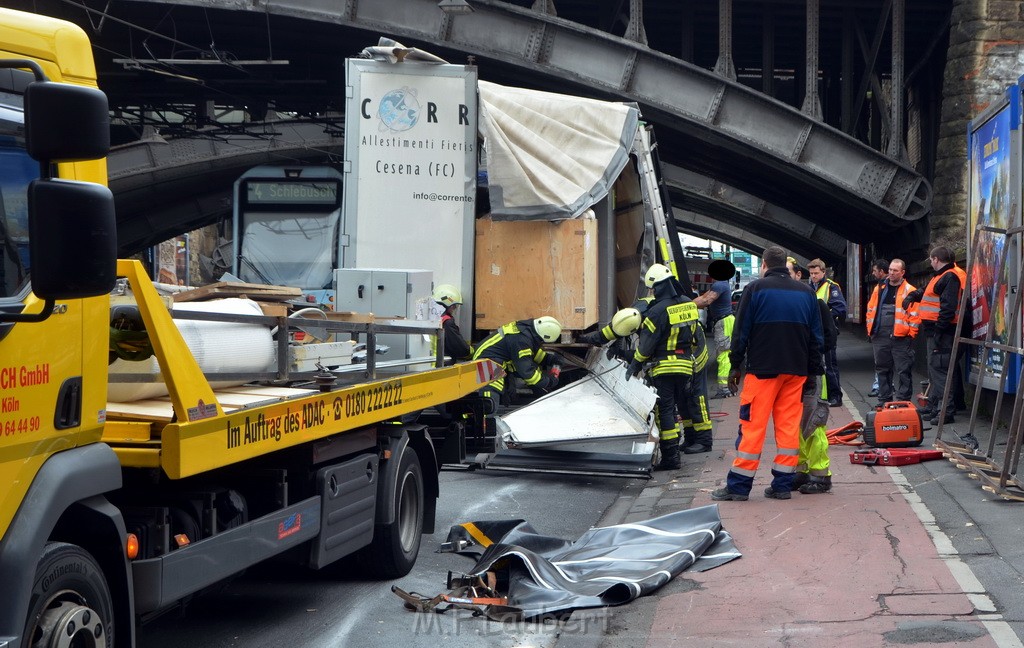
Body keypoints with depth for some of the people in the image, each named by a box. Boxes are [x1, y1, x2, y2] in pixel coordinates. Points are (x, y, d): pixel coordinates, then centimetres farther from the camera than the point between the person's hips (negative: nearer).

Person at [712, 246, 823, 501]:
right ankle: (783, 484, 6)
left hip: (762, 368, -4)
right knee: (789, 425, 7)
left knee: (753, 425, -3)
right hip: (796, 370, 4)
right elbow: (817, 336, 13)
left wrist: (736, 366, 3)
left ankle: (738, 485, -1)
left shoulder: (756, 288, -2)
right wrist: (814, 370, 17)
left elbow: (741, 332, -3)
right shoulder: (805, 292, 11)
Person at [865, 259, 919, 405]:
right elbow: (871, 310, 16)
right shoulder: (879, 289, 14)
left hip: (901, 338, -5)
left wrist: (911, 334, -11)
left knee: (903, 371, -2)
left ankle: (903, 402, 3)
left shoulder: (909, 291, -2)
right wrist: (870, 330, 9)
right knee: (882, 370, 12)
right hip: (880, 338, 5)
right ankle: (884, 401, 21)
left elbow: (914, 315, -6)